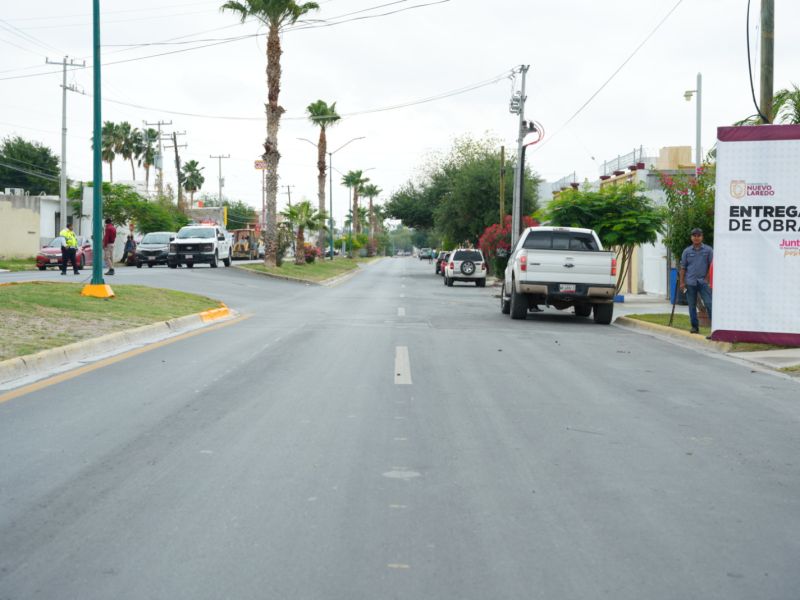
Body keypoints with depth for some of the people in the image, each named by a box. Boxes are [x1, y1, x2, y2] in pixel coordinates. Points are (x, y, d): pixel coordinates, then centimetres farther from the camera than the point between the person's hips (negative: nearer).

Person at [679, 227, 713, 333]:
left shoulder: (708, 250, 2)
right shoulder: (687, 251, 7)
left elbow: (711, 265, 2)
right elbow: (683, 268, 8)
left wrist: (707, 279, -5)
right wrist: (682, 282, 2)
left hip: (703, 282, -2)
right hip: (690, 282, 2)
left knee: (709, 303, -10)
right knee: (692, 305, 7)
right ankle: (695, 326, 15)